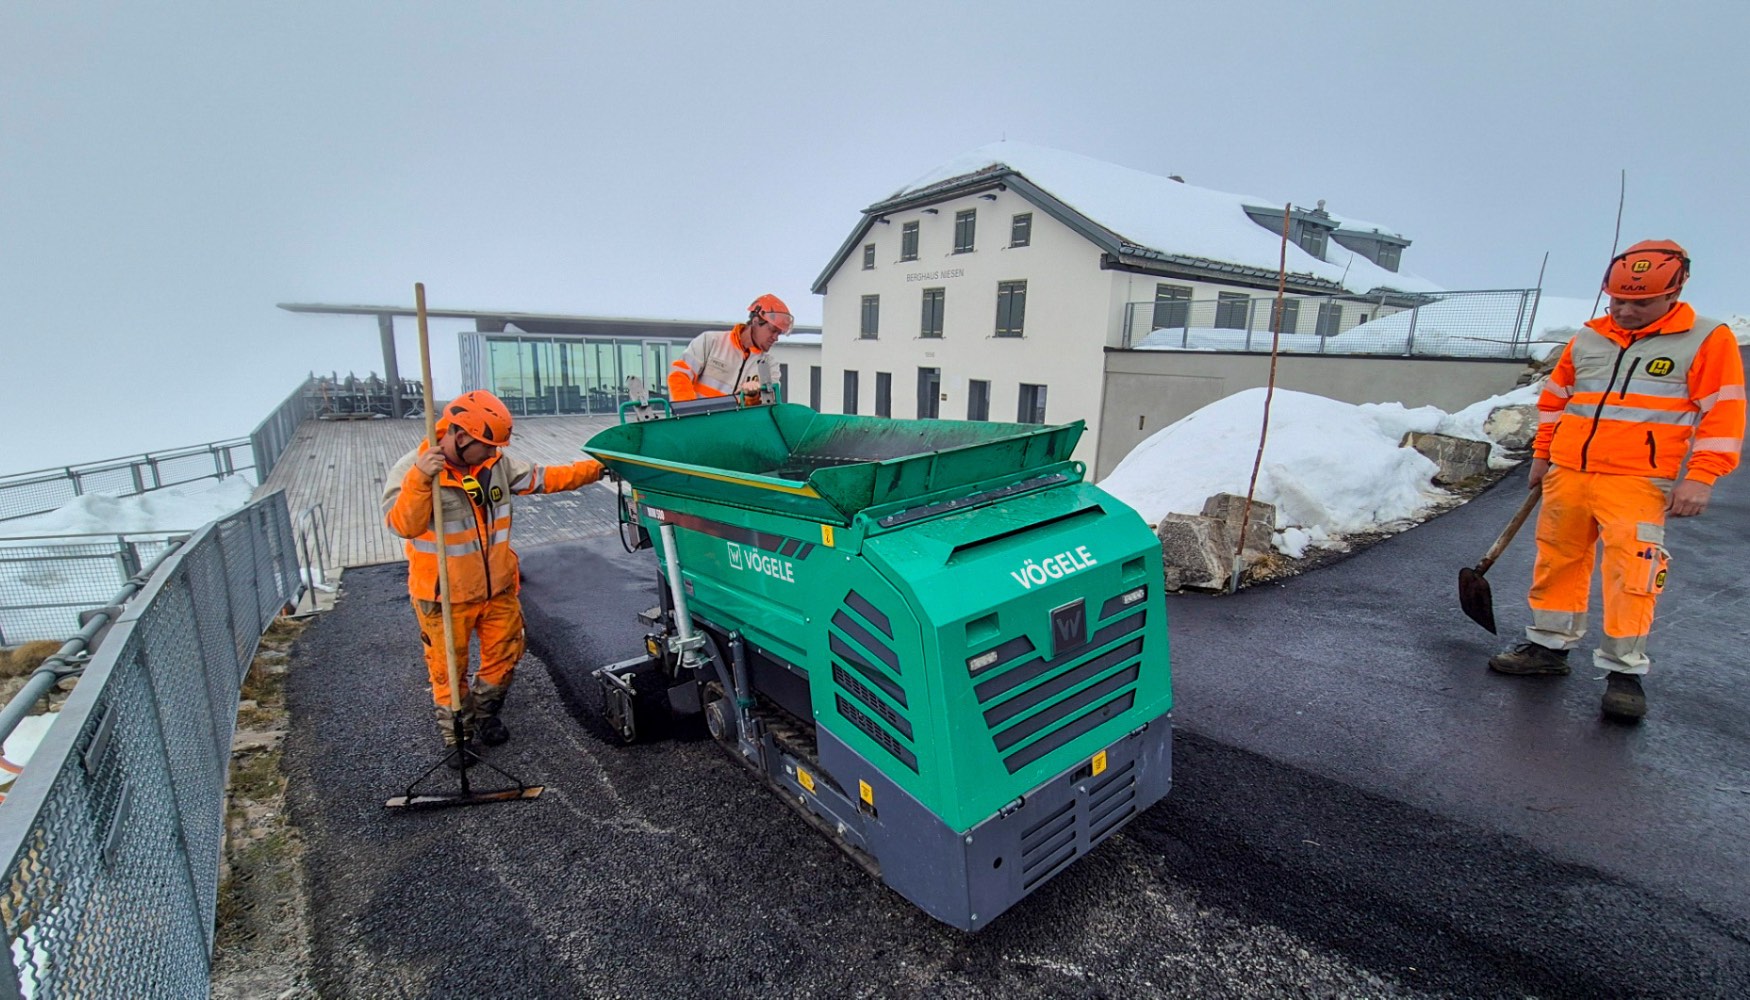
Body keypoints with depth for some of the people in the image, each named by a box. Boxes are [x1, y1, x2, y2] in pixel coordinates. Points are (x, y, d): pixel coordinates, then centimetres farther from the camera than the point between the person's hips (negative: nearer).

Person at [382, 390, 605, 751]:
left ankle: (484, 713, 44)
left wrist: (593, 469, 2)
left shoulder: (496, 463, -3)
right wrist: (421, 480, -42)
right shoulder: (411, 470, -17)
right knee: (449, 669, 12)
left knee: (505, 655, 19)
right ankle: (456, 733, 34)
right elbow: (402, 525, -28)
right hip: (445, 598, -5)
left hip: (498, 588, 5)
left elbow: (542, 478, 6)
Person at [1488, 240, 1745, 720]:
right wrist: (1542, 455, 19)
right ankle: (1550, 645, 20)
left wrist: (1700, 477, -11)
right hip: (1567, 474, 4)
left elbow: (1722, 414, -3)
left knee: (1630, 570, -10)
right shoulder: (1587, 340, 11)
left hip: (1636, 482, -4)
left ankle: (1624, 670, 1)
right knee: (1557, 559, 8)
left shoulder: (1708, 340, 1)